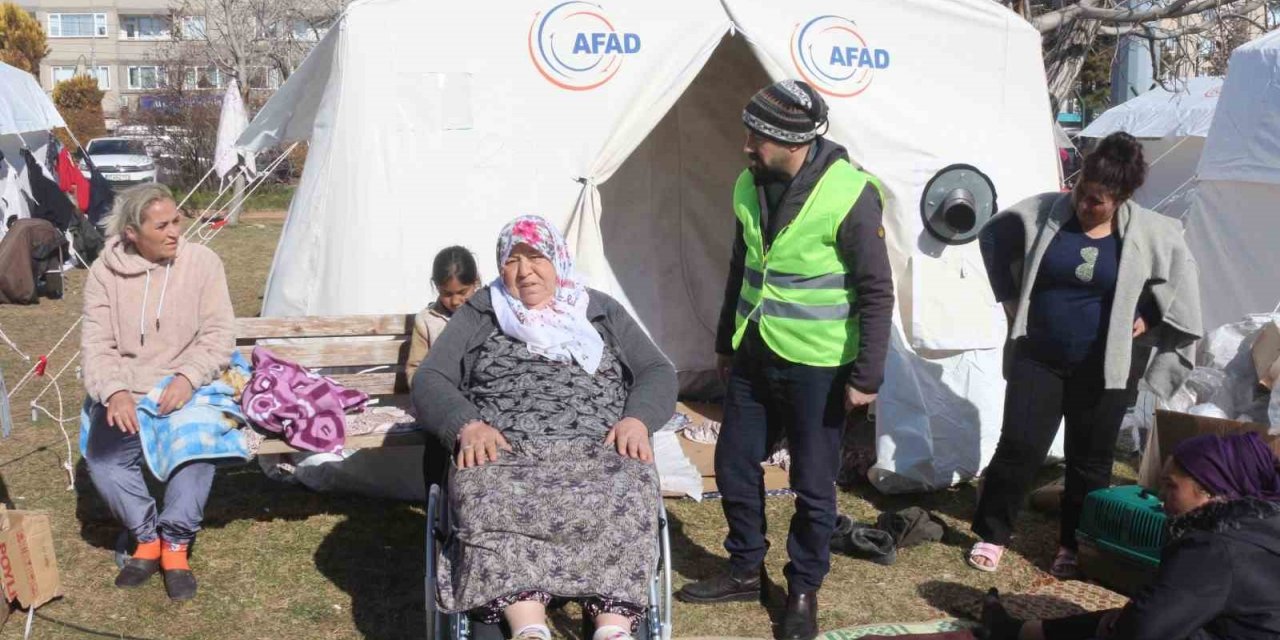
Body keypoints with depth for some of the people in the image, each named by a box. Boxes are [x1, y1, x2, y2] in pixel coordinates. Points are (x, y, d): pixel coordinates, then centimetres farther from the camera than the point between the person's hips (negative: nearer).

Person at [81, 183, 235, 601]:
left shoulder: (202, 262, -3)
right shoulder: (105, 271, 0)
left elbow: (219, 335, -5)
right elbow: (97, 343, -2)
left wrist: (187, 378, -22)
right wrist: (114, 391, -20)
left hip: (186, 388, -1)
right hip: (126, 391, 2)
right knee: (102, 456, -25)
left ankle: (175, 543, -11)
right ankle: (148, 538, -1)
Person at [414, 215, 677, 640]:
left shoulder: (603, 312, 21)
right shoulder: (479, 315, 19)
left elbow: (658, 372, 16)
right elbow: (429, 381, 11)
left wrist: (637, 418, -7)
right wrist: (467, 424, -10)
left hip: (597, 450, 0)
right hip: (504, 452, 0)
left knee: (628, 495, -34)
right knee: (491, 501, -36)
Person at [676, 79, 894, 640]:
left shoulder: (849, 195, -17)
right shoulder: (749, 186, 2)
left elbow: (876, 293, -13)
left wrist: (867, 376, -14)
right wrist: (726, 344, 20)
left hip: (816, 367, -6)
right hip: (753, 358, 6)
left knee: (813, 486, 6)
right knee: (734, 466, 13)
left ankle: (804, 590, 25)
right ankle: (745, 570, 33)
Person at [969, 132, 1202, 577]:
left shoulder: (1148, 232, -6)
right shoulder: (1044, 213, -7)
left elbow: (1181, 275, 10)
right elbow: (995, 237, 9)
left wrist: (1148, 319, 2)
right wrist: (1011, 297, 6)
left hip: (1103, 367, 1)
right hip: (1038, 357, 0)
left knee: (1090, 459, 9)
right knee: (1020, 446, -5)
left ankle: (1074, 546, 25)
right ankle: (990, 534, 12)